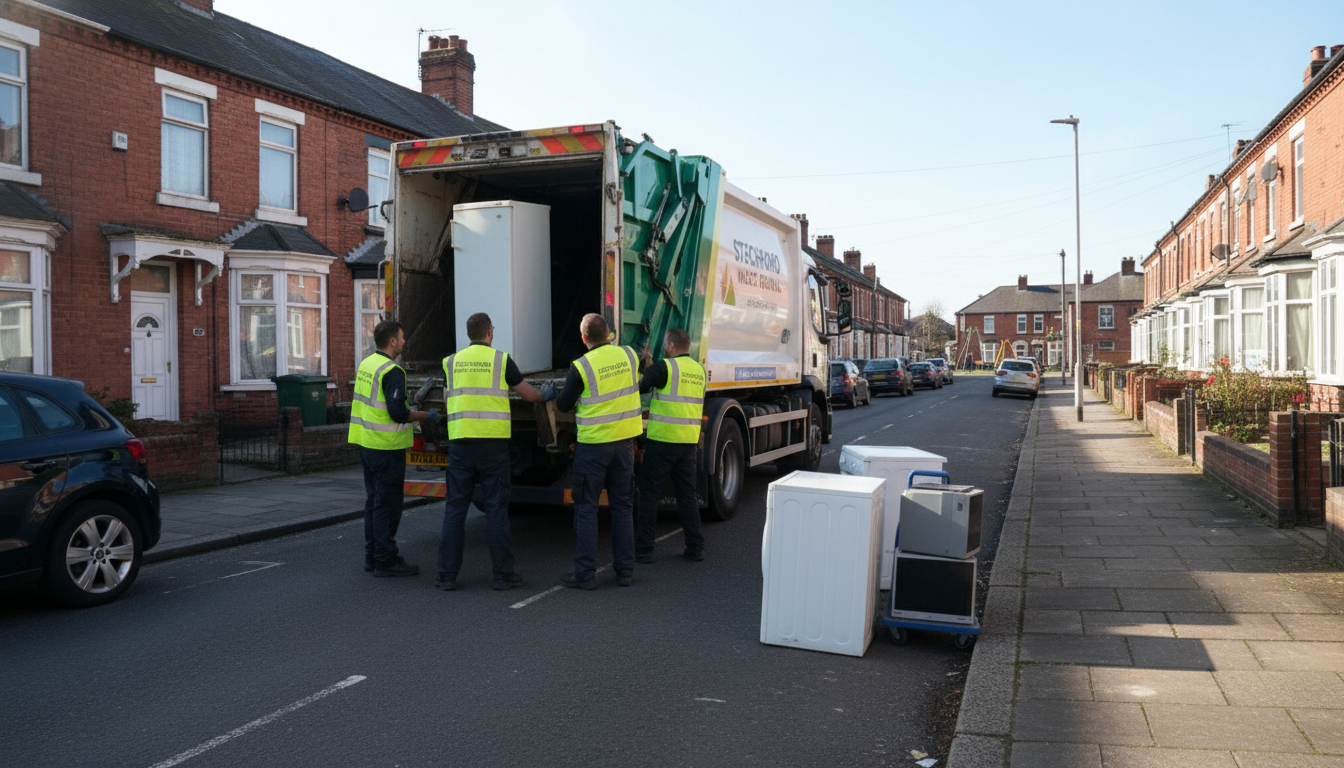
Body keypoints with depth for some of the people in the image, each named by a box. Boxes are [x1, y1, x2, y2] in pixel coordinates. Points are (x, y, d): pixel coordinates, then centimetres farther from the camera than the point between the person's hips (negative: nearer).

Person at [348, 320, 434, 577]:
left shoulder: (366, 364, 12)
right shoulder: (391, 371, -17)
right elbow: (398, 412, -22)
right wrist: (425, 416, -8)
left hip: (366, 444, 9)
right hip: (386, 447, -9)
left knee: (374, 500, 16)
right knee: (387, 504, -3)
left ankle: (372, 556, 22)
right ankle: (386, 561, 2)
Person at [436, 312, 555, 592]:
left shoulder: (452, 362, 9)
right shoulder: (501, 359, 0)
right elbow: (529, 394, 8)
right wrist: (546, 394, 30)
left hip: (460, 442, 3)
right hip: (493, 443, -3)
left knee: (455, 508, 7)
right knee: (496, 508, 2)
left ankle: (447, 575, 10)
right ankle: (503, 574, 6)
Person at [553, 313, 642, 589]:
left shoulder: (581, 367, -13)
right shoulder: (629, 355, 0)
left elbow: (563, 405, -3)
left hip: (593, 444, -4)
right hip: (625, 441, 4)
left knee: (586, 507, 5)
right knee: (622, 505, 12)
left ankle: (585, 574, 5)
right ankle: (625, 570, 16)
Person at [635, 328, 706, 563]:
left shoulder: (665, 367, -10)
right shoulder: (699, 370, 12)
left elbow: (638, 386, -6)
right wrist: (651, 364, 27)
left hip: (662, 440, -6)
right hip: (689, 442, 6)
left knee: (649, 493, 2)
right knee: (688, 494, 13)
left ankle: (643, 549, 5)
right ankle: (695, 548, 14)